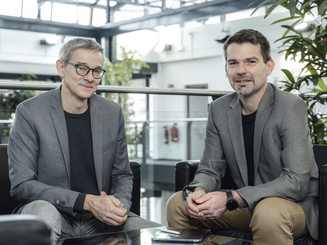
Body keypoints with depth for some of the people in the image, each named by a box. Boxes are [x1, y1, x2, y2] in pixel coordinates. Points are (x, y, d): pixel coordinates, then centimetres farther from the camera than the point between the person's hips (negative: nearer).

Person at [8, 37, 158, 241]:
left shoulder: (113, 112, 5)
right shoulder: (30, 112, -8)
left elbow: (122, 175, 13)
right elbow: (22, 184, -13)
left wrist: (119, 206, -11)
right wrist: (86, 201, -22)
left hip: (100, 216, 3)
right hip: (55, 213, -3)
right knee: (43, 211, -37)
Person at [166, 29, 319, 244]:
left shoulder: (291, 107, -17)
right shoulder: (219, 109, 2)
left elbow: (296, 182, -24)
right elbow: (210, 170, 4)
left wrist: (230, 199, -30)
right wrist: (198, 191, -22)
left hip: (295, 203, -5)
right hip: (246, 205, 6)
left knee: (268, 213, -39)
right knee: (177, 204, -6)